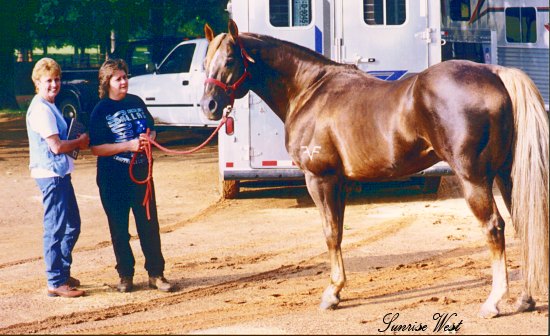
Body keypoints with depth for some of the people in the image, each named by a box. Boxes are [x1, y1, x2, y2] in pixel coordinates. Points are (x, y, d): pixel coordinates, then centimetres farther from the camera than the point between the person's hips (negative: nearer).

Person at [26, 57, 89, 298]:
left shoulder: (50, 107, 14)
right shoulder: (41, 110, -17)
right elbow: (56, 146, -20)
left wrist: (77, 142, 2)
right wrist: (80, 142, -4)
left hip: (60, 174, 10)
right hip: (51, 175, -10)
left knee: (72, 225, 18)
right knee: (56, 229, -5)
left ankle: (63, 273, 29)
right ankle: (55, 283, 1)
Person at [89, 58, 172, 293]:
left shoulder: (136, 103, 7)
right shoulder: (101, 111, -7)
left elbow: (152, 130, 18)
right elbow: (96, 148, -13)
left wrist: (148, 138, -6)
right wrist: (129, 145, -21)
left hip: (141, 174, 4)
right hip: (113, 179, -3)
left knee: (149, 225, 5)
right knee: (119, 230, 5)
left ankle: (156, 274, 12)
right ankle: (125, 275, 16)